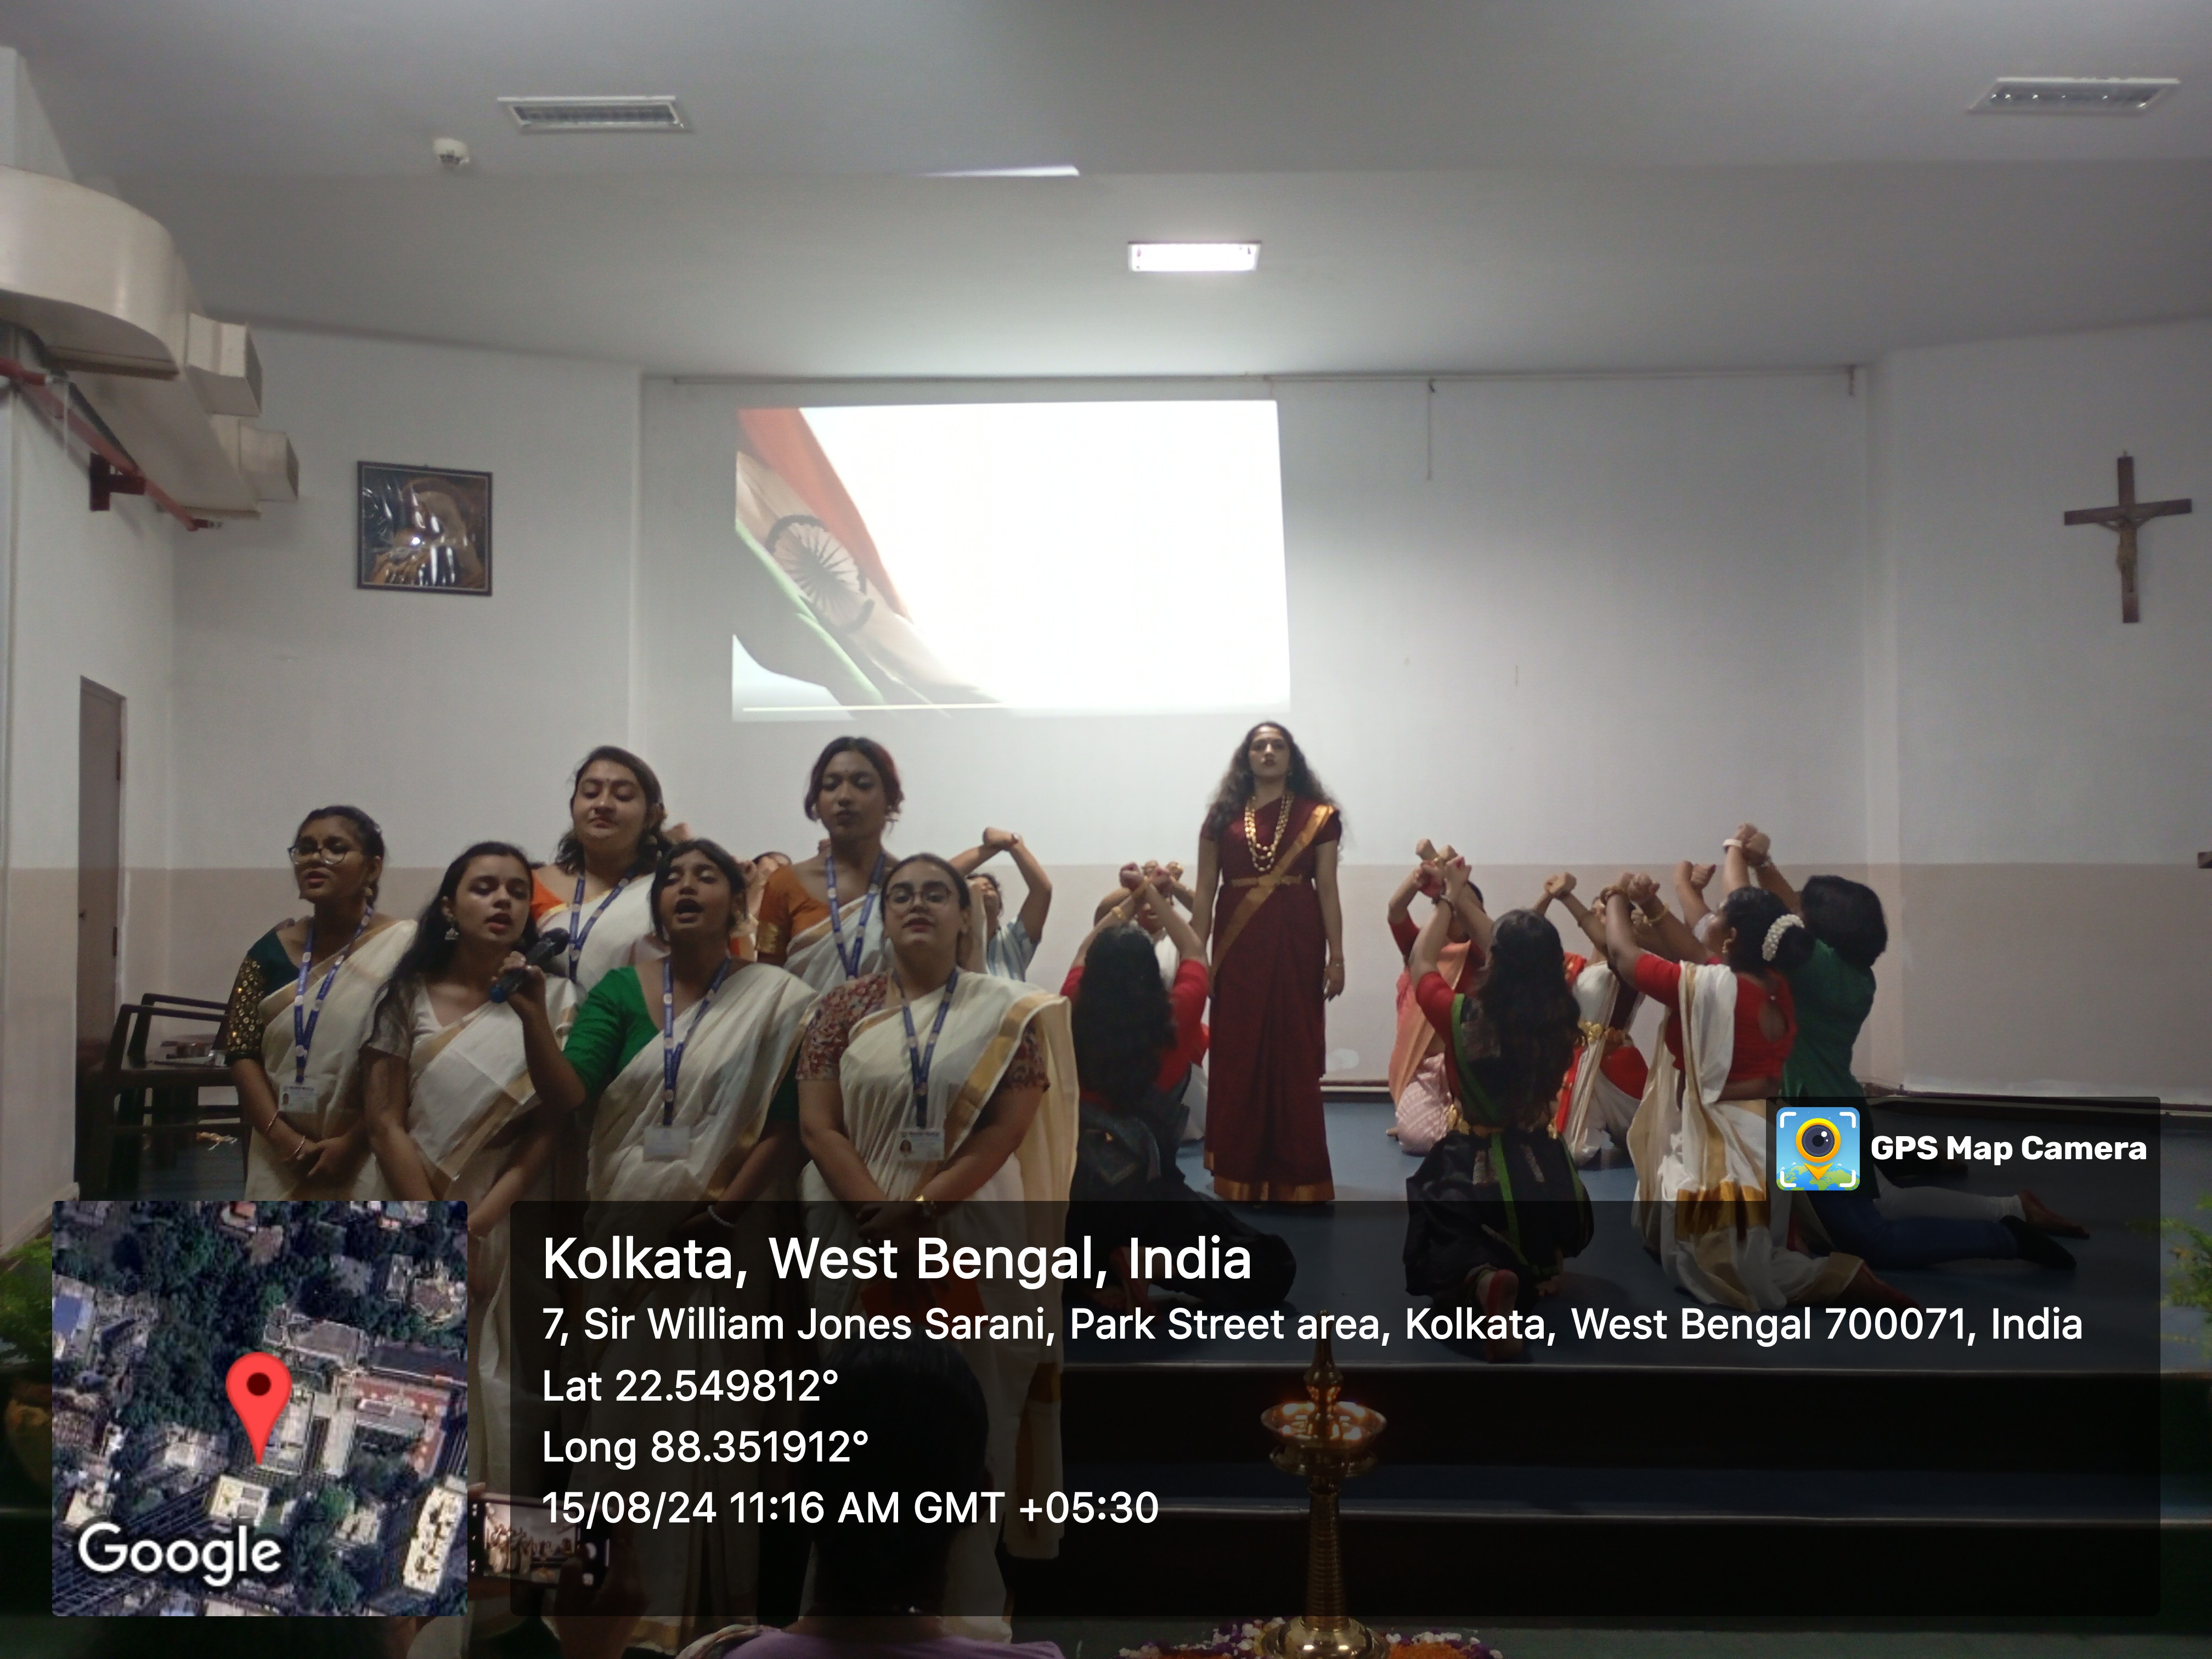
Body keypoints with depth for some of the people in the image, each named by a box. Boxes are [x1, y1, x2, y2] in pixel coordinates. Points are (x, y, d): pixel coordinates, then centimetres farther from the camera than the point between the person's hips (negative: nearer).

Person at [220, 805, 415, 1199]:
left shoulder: (404, 948, -6)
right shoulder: (272, 949, 8)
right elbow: (242, 1052, 4)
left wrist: (352, 1143, -14)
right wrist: (285, 1140, -8)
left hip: (368, 1161, -4)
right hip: (280, 1162, 4)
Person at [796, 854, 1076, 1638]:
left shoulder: (1007, 1012, 2)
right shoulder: (844, 1008, 5)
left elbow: (1008, 1128, -6)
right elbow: (817, 1125, -2)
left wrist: (920, 1209, -16)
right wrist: (879, 1212, -15)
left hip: (971, 1242, -1)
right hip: (863, 1243, 1)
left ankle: (966, 1595, 15)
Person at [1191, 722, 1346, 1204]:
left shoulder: (1317, 816, 5)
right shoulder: (1223, 817, 8)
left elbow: (1327, 890, 2)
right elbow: (1205, 892, 7)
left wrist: (1336, 955, -5)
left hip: (1296, 947, -1)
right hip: (1239, 949, 1)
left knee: (1295, 1056, 0)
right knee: (1237, 1057, 2)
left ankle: (1295, 1176, 6)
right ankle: (1240, 1173, 10)